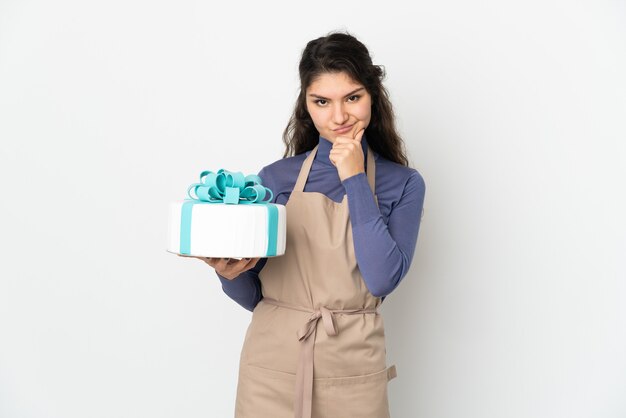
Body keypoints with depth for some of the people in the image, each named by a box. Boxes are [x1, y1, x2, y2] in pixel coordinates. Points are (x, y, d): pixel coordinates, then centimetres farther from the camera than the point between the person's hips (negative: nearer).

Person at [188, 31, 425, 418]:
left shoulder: (403, 184, -3)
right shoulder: (275, 177, -2)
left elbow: (383, 280, -17)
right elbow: (252, 296, 3)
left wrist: (354, 180, -14)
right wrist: (231, 274, -18)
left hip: (351, 373, 0)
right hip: (271, 368, 1)